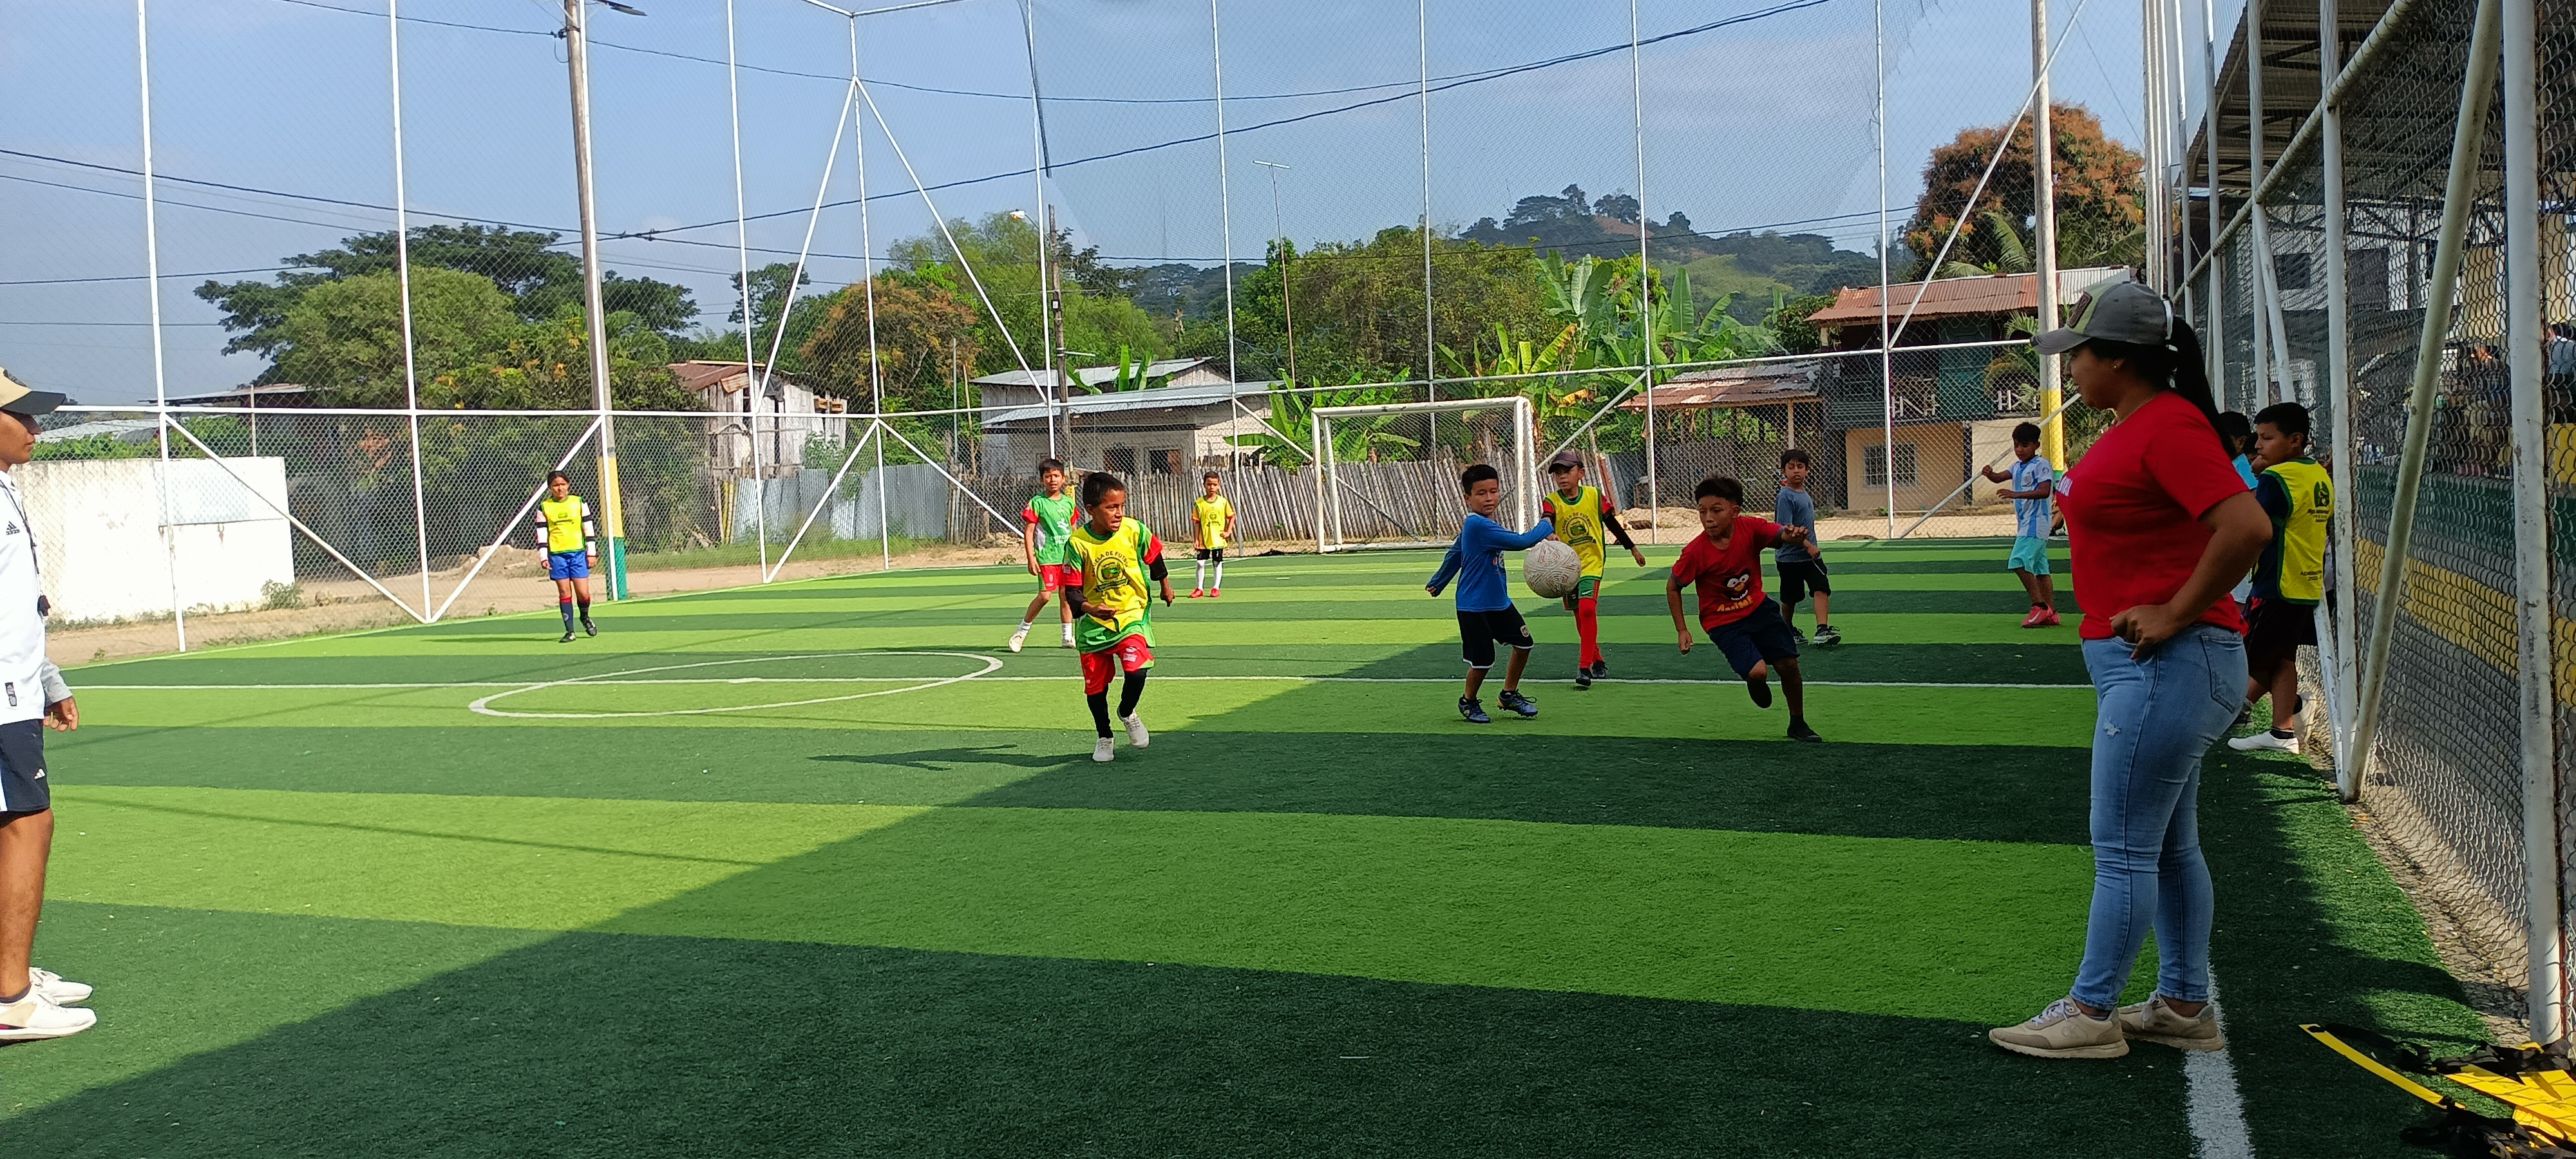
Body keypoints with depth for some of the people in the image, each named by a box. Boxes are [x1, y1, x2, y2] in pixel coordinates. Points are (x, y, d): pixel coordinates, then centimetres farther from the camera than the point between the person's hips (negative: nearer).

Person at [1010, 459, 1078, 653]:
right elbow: (1028, 532, -6)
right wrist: (1030, 558, -11)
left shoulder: (1068, 502, 9)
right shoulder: (1037, 503, -6)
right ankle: (1022, 632, 6)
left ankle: (1068, 637, 15)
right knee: (1044, 595, -9)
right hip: (1046, 557, -5)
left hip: (1067, 556, 5)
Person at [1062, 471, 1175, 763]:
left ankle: (1127, 713, 14)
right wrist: (1087, 607, -34)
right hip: (1093, 622, 0)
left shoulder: (1135, 531, -12)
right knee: (1095, 686, 7)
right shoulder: (1077, 543, -16)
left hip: (1132, 615, 0)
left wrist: (1165, 585, 25)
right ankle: (1104, 738, 32)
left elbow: (1153, 556, 10)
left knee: (1136, 672, -20)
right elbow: (1072, 590, -13)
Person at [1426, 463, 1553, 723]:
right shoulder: (1478, 525, -25)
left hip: (1499, 601, 10)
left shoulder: (1478, 524, 7)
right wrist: (1546, 527, -12)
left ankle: (1509, 695, 31)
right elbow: (1520, 542, -28)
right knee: (1482, 661, -4)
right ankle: (1468, 702, 24)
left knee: (1524, 643, 13)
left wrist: (1437, 583, 32)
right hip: (1474, 607, -10)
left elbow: (1454, 553, 20)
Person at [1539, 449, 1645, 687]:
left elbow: (1613, 524, 8)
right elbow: (1546, 520, -29)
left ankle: (1585, 667, -18)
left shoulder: (1595, 496, -5)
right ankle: (1598, 661, 31)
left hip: (1592, 563, -2)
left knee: (1587, 609, -21)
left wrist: (1633, 549, 17)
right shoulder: (1552, 502, -7)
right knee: (1580, 618, 12)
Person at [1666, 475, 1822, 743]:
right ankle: (1756, 684, 19)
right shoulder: (1695, 552, -23)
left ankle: (1798, 725, 25)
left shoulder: (1750, 528, -18)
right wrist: (1682, 631, -11)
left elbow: (1783, 535, -23)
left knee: (1789, 665, 1)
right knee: (1758, 672, -21)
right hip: (1723, 622, -3)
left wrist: (1794, 536, -48)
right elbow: (1673, 587, -9)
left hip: (1758, 607, 3)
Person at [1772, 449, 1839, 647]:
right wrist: (1808, 546, -25)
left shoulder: (1803, 493, 8)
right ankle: (1788, 631, 30)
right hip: (1789, 557, -6)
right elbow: (1786, 529, -22)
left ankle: (1822, 630, -20)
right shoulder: (1785, 497, -16)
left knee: (1822, 588, -12)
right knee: (1790, 598, 8)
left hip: (1811, 554, 6)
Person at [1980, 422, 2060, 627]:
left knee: (2020, 562, -20)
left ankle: (2040, 605, -16)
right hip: (2025, 524, 9)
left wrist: (2016, 494, -31)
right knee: (2040, 569, 8)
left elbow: (2044, 491, -23)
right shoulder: (2017, 467, 17)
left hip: (2035, 523, -9)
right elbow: (2000, 477, 4)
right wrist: (1989, 474, -19)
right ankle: (2051, 614, 9)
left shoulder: (2041, 465, -10)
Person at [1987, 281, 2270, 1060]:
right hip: (2151, 668, 11)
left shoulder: (2169, 426, -17)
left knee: (2123, 849, -4)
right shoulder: (2134, 425, 14)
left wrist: (2176, 615, -22)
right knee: (2169, 847, 16)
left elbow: (2248, 527, -28)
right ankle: (2185, 1007, 25)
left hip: (2167, 667, -11)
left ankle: (2090, 1015, 5)